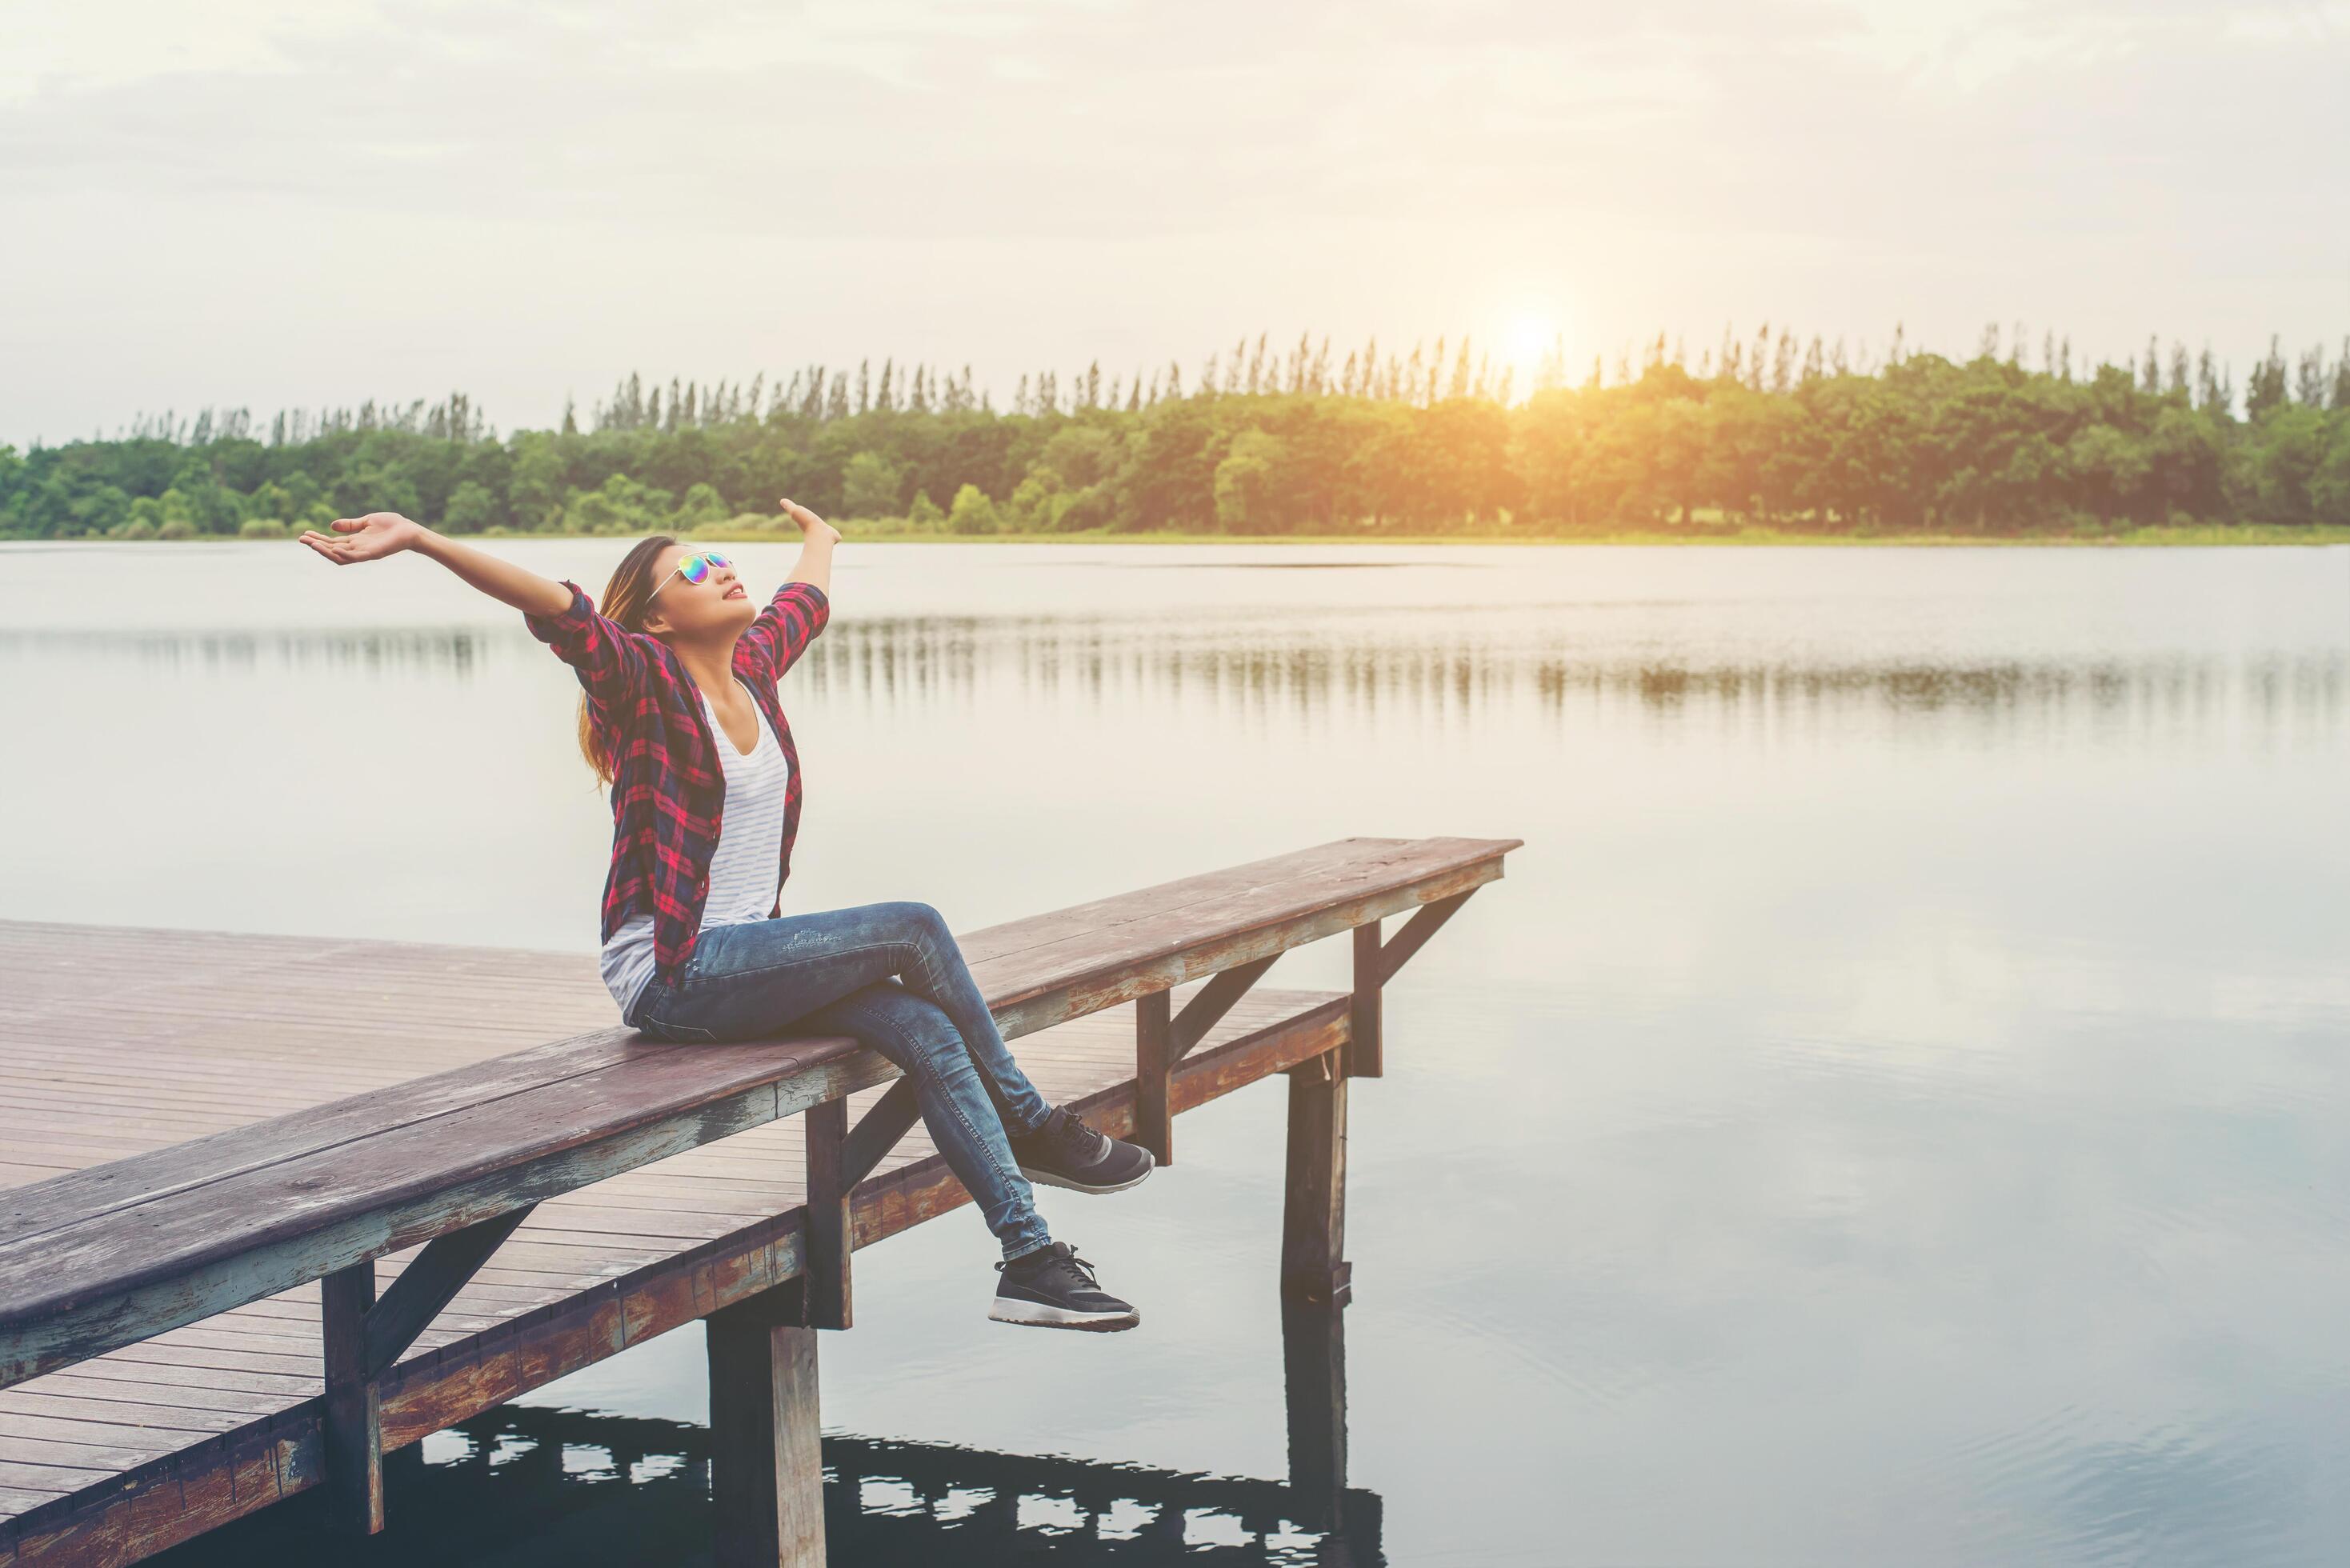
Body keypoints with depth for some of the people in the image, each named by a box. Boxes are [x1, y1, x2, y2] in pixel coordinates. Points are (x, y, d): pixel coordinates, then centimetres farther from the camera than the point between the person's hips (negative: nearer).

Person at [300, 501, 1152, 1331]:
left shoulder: (756, 663, 12)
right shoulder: (644, 679, -7)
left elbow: (806, 600, 34)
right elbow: (556, 608, -24)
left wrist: (820, 540, 55)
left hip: (751, 956, 7)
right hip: (671, 974, -7)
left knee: (929, 1032, -17)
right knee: (913, 928, -20)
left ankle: (1031, 1260, -16)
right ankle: (1032, 1127, -3)